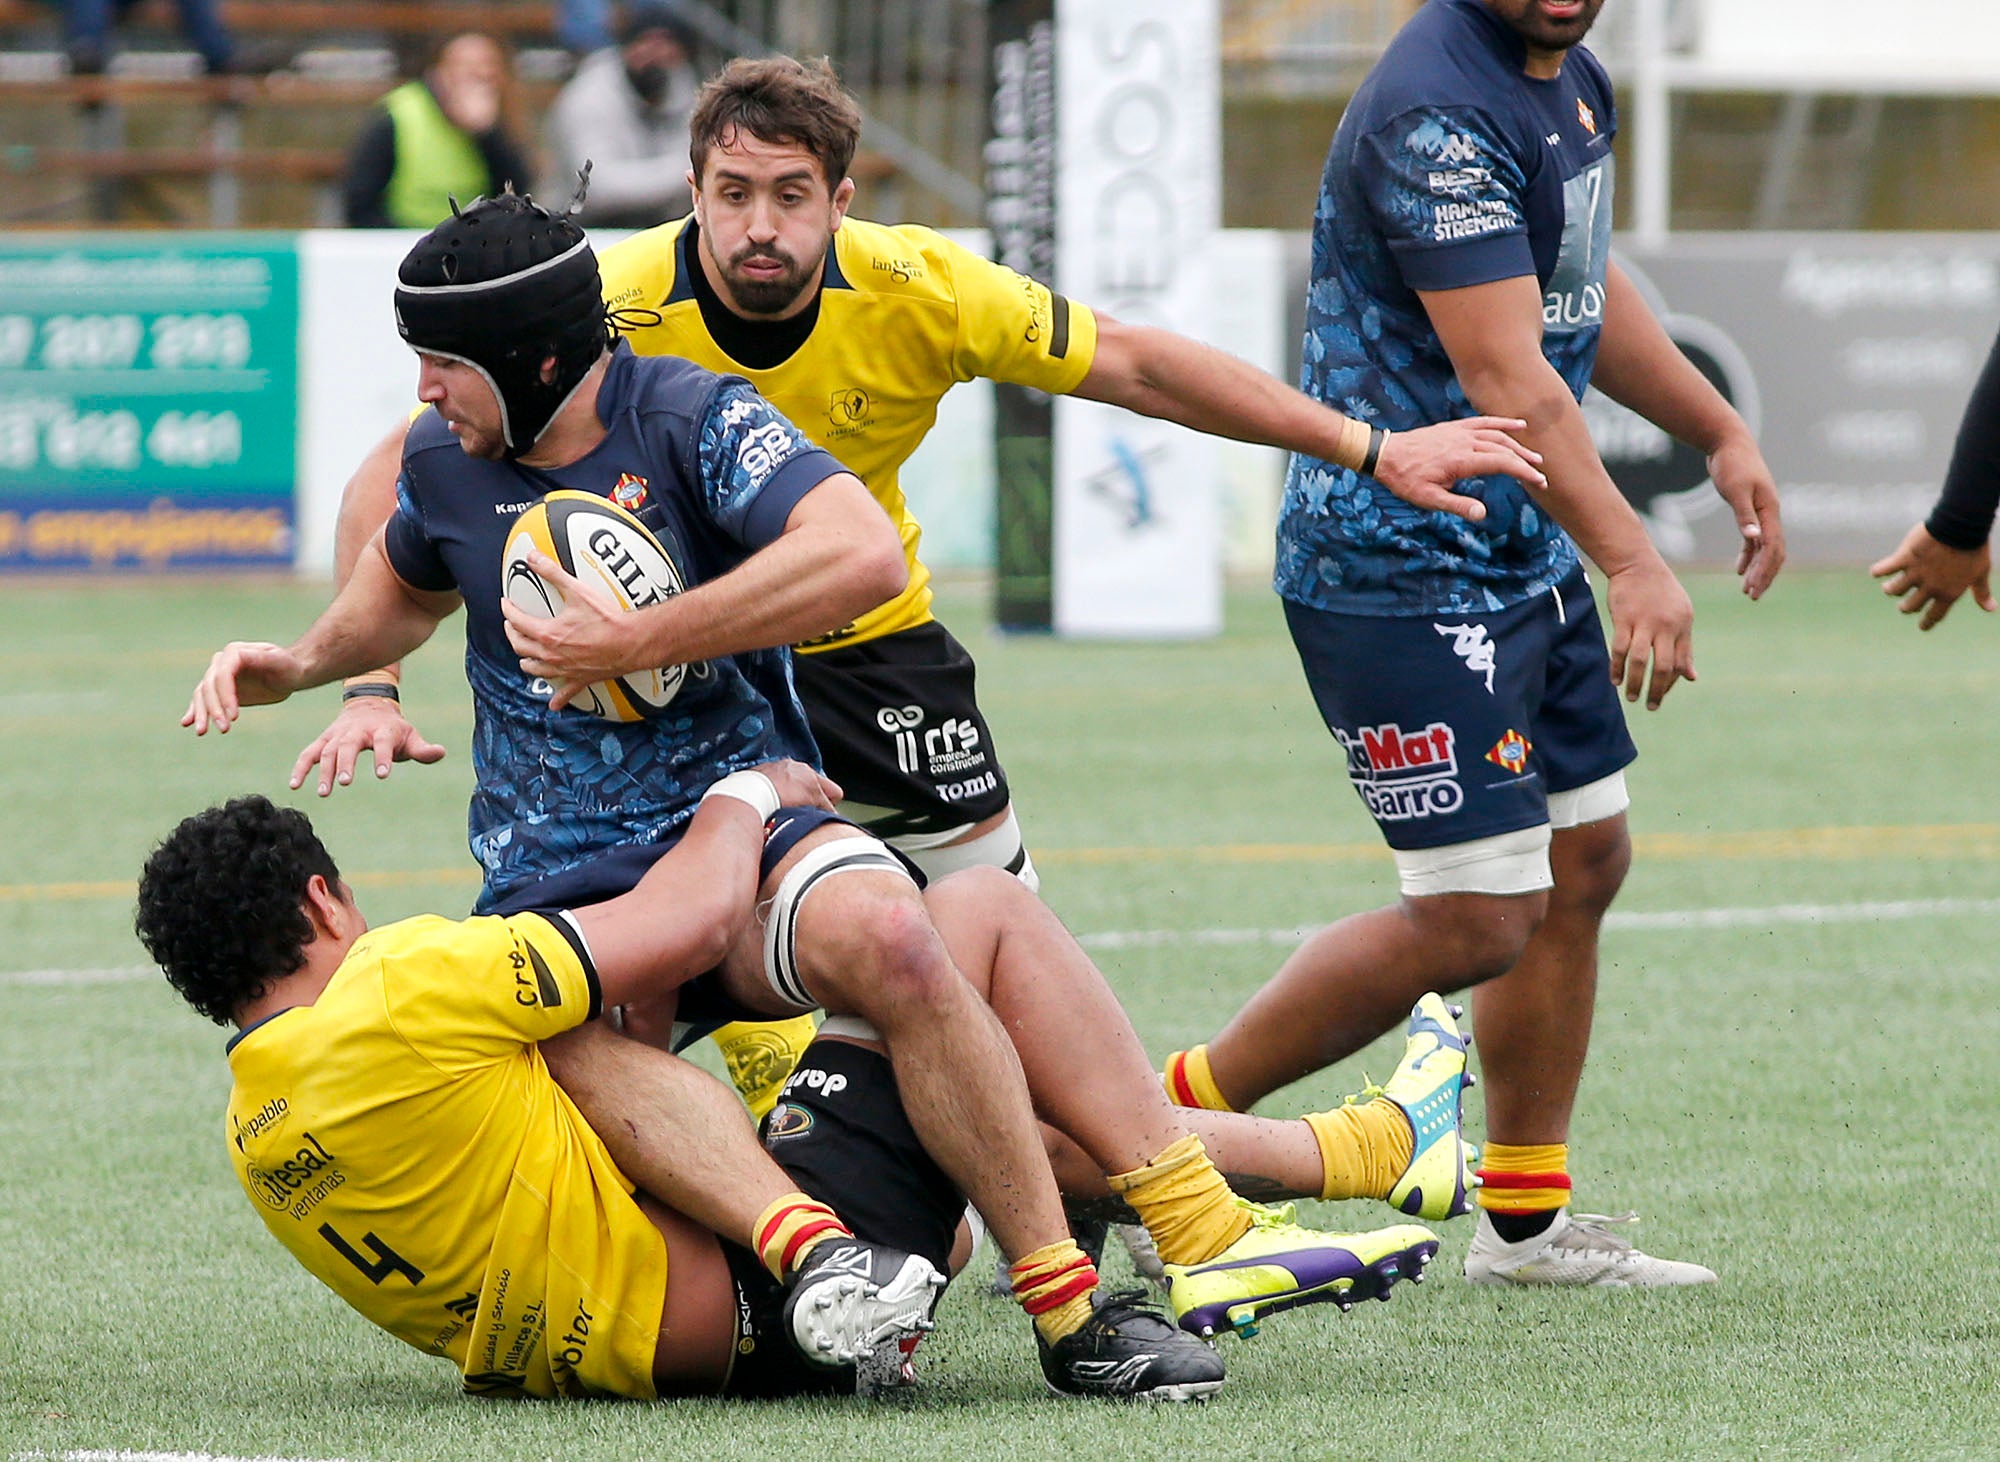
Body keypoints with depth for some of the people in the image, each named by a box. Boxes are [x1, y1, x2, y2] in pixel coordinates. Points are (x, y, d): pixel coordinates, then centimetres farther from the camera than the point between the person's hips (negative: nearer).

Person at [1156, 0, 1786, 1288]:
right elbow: (1505, 376, -30)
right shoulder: (1438, 111, -23)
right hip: (1402, 571, -10)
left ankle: (1526, 1220, 26)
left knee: (1583, 866, 14)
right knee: (1477, 924, -11)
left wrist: (1719, 433, 31)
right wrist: (1633, 562, -35)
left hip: (1525, 559, 10)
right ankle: (1167, 1122, 3)